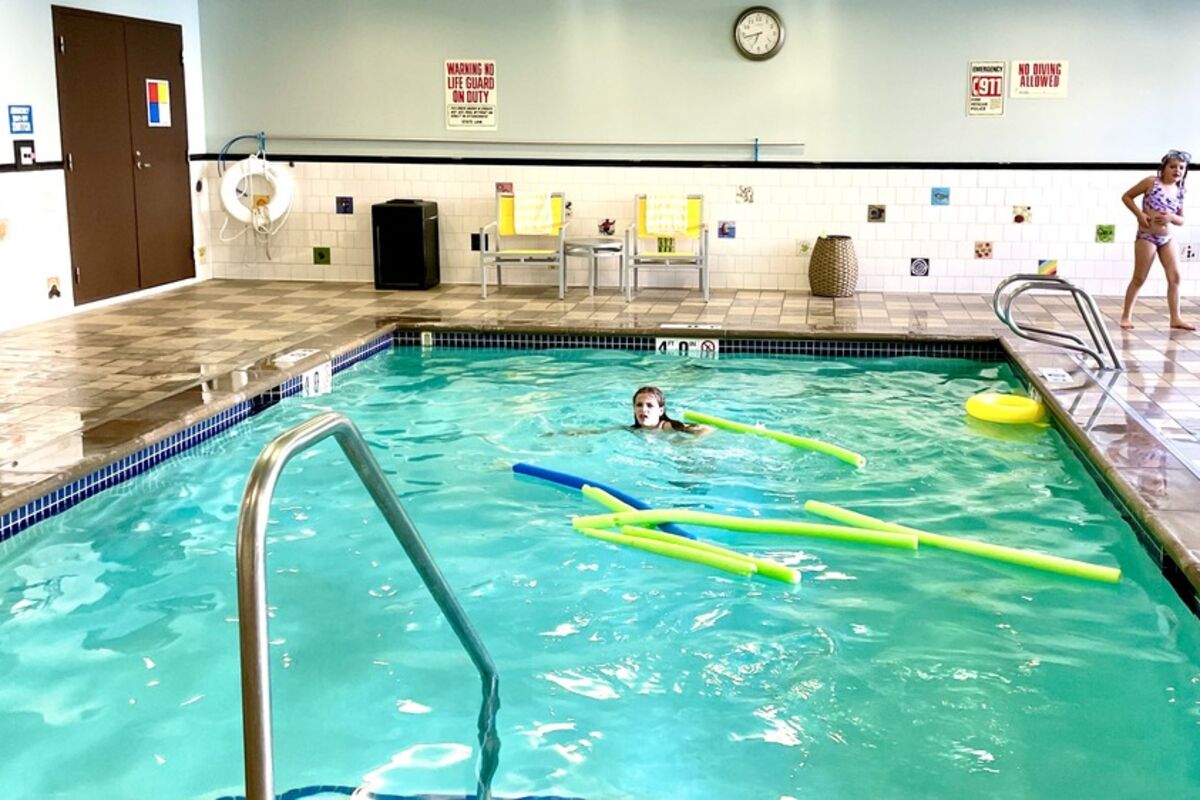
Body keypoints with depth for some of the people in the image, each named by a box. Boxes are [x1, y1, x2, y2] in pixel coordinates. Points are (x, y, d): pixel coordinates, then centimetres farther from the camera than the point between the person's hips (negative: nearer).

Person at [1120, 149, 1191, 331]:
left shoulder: (1179, 192, 7)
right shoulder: (1151, 183, -7)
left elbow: (1181, 220, 13)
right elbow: (1126, 197, -3)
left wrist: (1171, 217, -10)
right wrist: (1140, 215, -14)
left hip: (1168, 238, 5)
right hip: (1146, 236, -5)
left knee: (1175, 277, -1)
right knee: (1139, 279, -1)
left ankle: (1175, 318, 4)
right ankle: (1126, 316, 9)